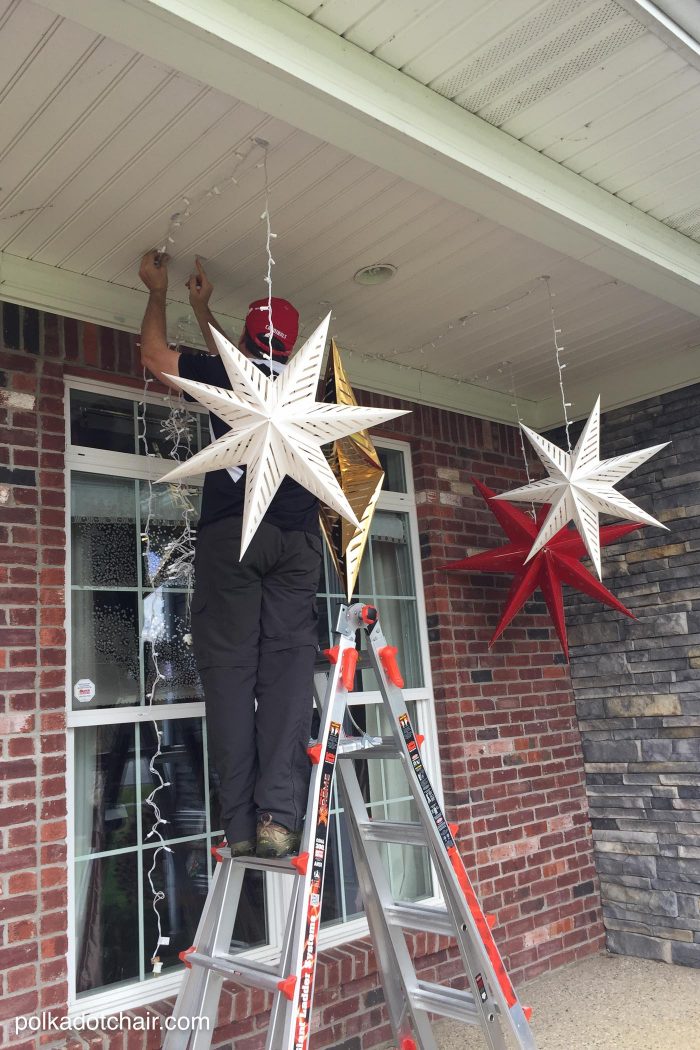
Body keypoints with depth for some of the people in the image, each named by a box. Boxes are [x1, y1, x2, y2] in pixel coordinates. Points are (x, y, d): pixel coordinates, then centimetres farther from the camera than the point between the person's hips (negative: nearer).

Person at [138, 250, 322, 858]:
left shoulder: (227, 376, 8)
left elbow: (155, 355, 23)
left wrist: (159, 291, 39)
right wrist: (202, 309, 52)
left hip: (232, 534, -3)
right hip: (298, 539, 3)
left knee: (230, 668, -3)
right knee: (288, 665, -3)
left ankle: (241, 826, -5)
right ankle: (279, 816, -11)